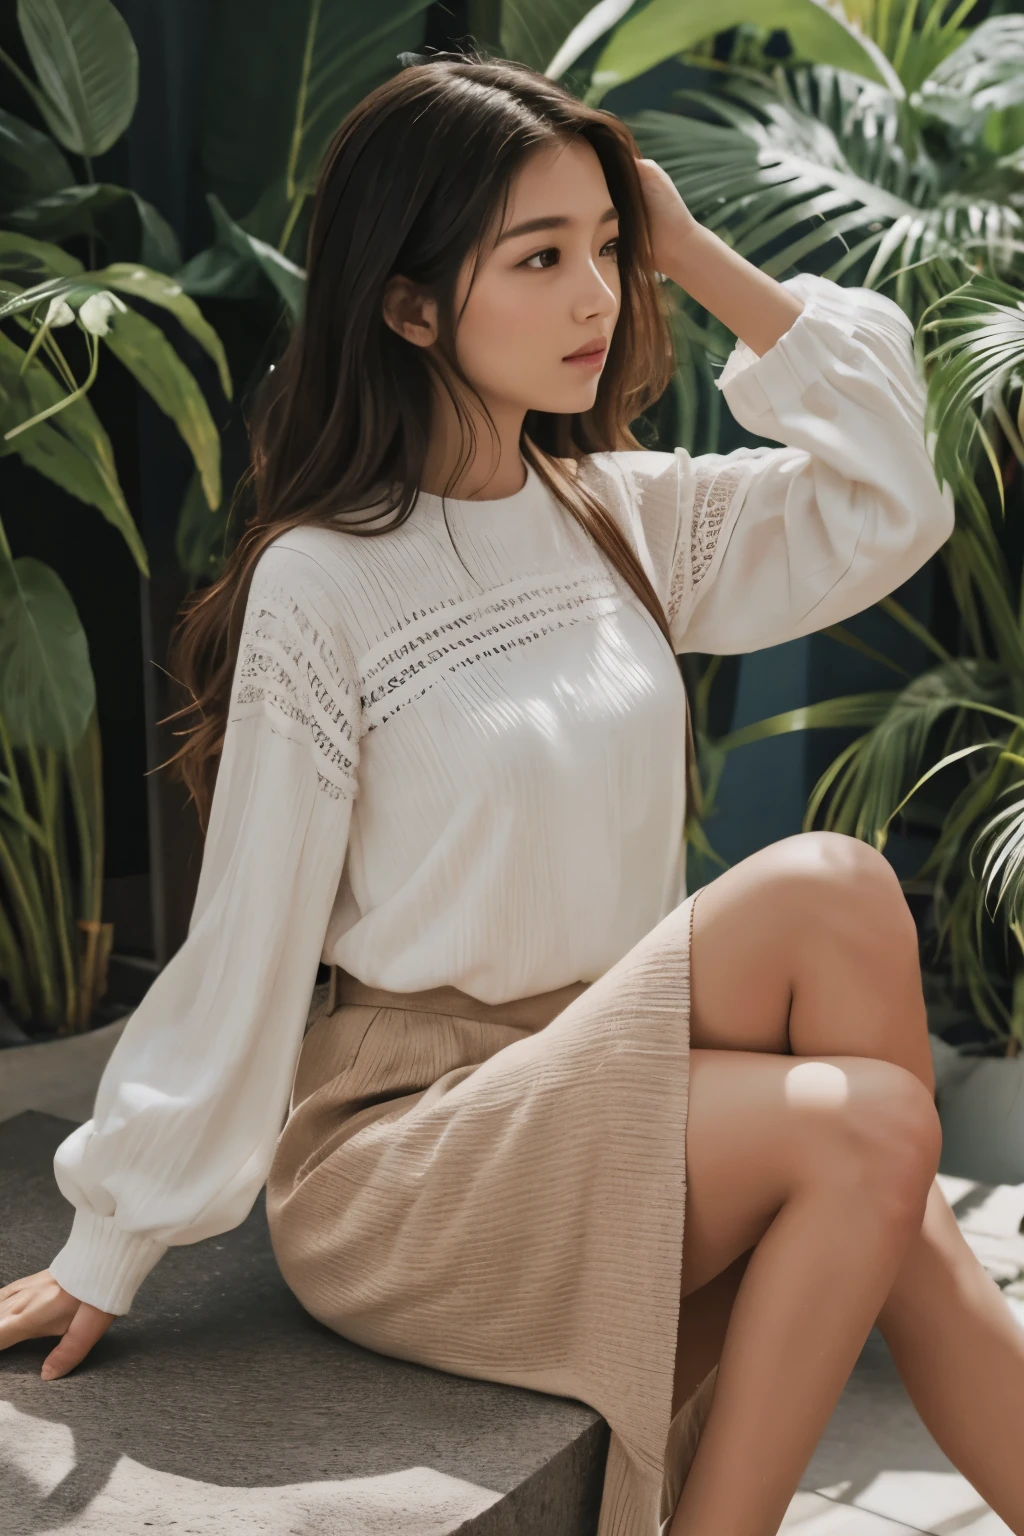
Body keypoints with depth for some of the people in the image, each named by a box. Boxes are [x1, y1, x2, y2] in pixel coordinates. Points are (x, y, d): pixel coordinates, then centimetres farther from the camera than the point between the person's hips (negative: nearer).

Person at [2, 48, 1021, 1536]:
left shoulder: (623, 513, 7)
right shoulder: (321, 586, -10)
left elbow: (881, 504, 3)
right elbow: (244, 942, -8)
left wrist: (701, 258, 0)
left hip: (609, 1102, 6)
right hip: (391, 1161, -5)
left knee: (869, 1163, -24)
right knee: (833, 887, -23)